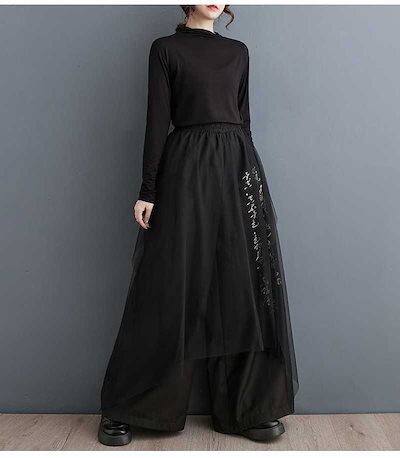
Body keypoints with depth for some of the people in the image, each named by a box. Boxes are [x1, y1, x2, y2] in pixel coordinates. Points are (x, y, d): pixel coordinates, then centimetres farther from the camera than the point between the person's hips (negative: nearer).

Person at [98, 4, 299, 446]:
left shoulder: (238, 51, 18)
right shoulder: (165, 48, 5)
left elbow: (243, 116, 16)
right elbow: (157, 121, -3)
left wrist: (250, 175, 12)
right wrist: (148, 190, -9)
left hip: (238, 166, 5)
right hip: (187, 170, -4)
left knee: (244, 288, 2)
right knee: (172, 288, -4)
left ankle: (247, 408, 14)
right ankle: (121, 410, 12)